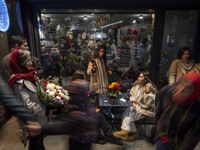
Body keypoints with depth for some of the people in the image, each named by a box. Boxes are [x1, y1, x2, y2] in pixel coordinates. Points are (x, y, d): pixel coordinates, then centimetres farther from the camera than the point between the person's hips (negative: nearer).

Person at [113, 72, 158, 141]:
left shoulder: (151, 89, -18)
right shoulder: (137, 84, 0)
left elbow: (148, 103, -24)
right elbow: (132, 94, 11)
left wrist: (147, 91, -34)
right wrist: (133, 103, -6)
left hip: (147, 110, -6)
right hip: (137, 106, 6)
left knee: (129, 115, -20)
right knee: (127, 111, -18)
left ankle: (125, 132, -1)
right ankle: (133, 133, -6)